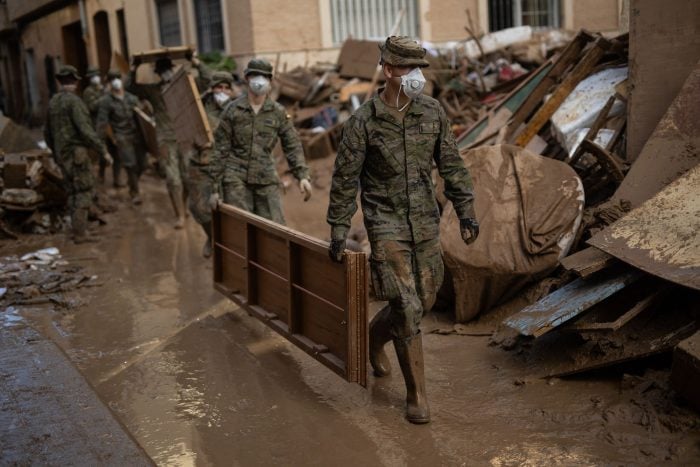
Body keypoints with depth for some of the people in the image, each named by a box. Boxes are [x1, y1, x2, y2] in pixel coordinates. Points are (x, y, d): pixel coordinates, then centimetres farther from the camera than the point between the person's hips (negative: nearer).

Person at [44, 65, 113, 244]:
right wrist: (103, 151, -19)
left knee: (74, 192, 13)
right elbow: (85, 130, -23)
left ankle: (79, 231, 13)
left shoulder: (53, 103, 12)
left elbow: (48, 133, 19)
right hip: (76, 154, -8)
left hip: (63, 155, 8)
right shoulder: (74, 101, -15)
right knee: (85, 192, -4)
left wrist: (56, 153, 32)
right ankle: (79, 233, -8)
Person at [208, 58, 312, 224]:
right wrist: (214, 187, -2)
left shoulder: (278, 112, 4)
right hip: (236, 178, -2)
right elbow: (220, 150, 0)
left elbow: (292, 146, 3)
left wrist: (302, 175, -11)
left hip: (266, 179, 2)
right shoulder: (232, 110, 0)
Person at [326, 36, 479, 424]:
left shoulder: (432, 112, 1)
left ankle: (375, 336, 44)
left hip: (425, 222, 5)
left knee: (423, 300, 13)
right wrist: (338, 230, -6)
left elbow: (451, 165, 7)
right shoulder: (363, 121, -11)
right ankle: (417, 395, 7)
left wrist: (466, 211, 3)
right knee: (407, 308, -8)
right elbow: (345, 178, -6)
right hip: (386, 223, -5)